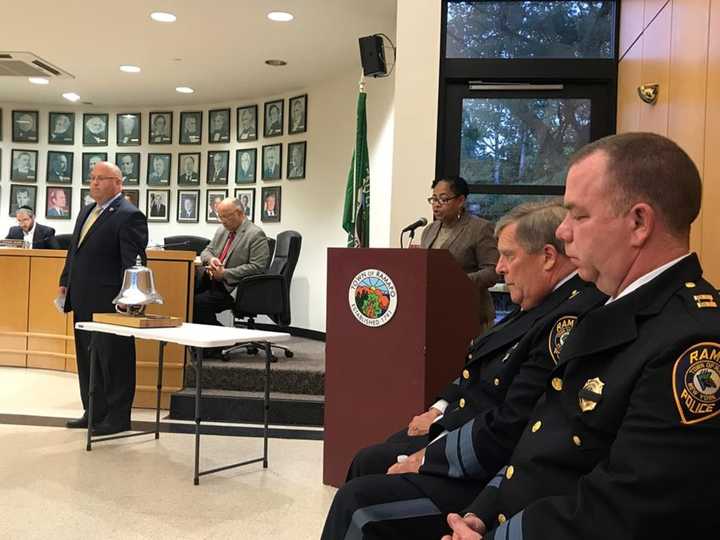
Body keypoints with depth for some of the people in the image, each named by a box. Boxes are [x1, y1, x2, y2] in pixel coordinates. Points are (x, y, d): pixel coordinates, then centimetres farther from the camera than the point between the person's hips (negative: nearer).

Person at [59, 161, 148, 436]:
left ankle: (117, 418, 12)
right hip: (83, 301, 9)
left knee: (114, 360, 1)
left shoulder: (130, 216, -12)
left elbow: (134, 261, -18)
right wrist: (65, 281, 16)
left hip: (109, 303, -9)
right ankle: (94, 412, 28)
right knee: (87, 359, 16)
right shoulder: (86, 211, 16)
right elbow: (74, 251, 23)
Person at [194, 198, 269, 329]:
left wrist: (225, 274, -17)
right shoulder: (222, 230, 17)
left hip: (232, 288, -7)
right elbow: (207, 251, 24)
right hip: (211, 280, 7)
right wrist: (210, 259, -3)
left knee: (199, 302, -27)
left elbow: (257, 267, -15)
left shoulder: (256, 234, -8)